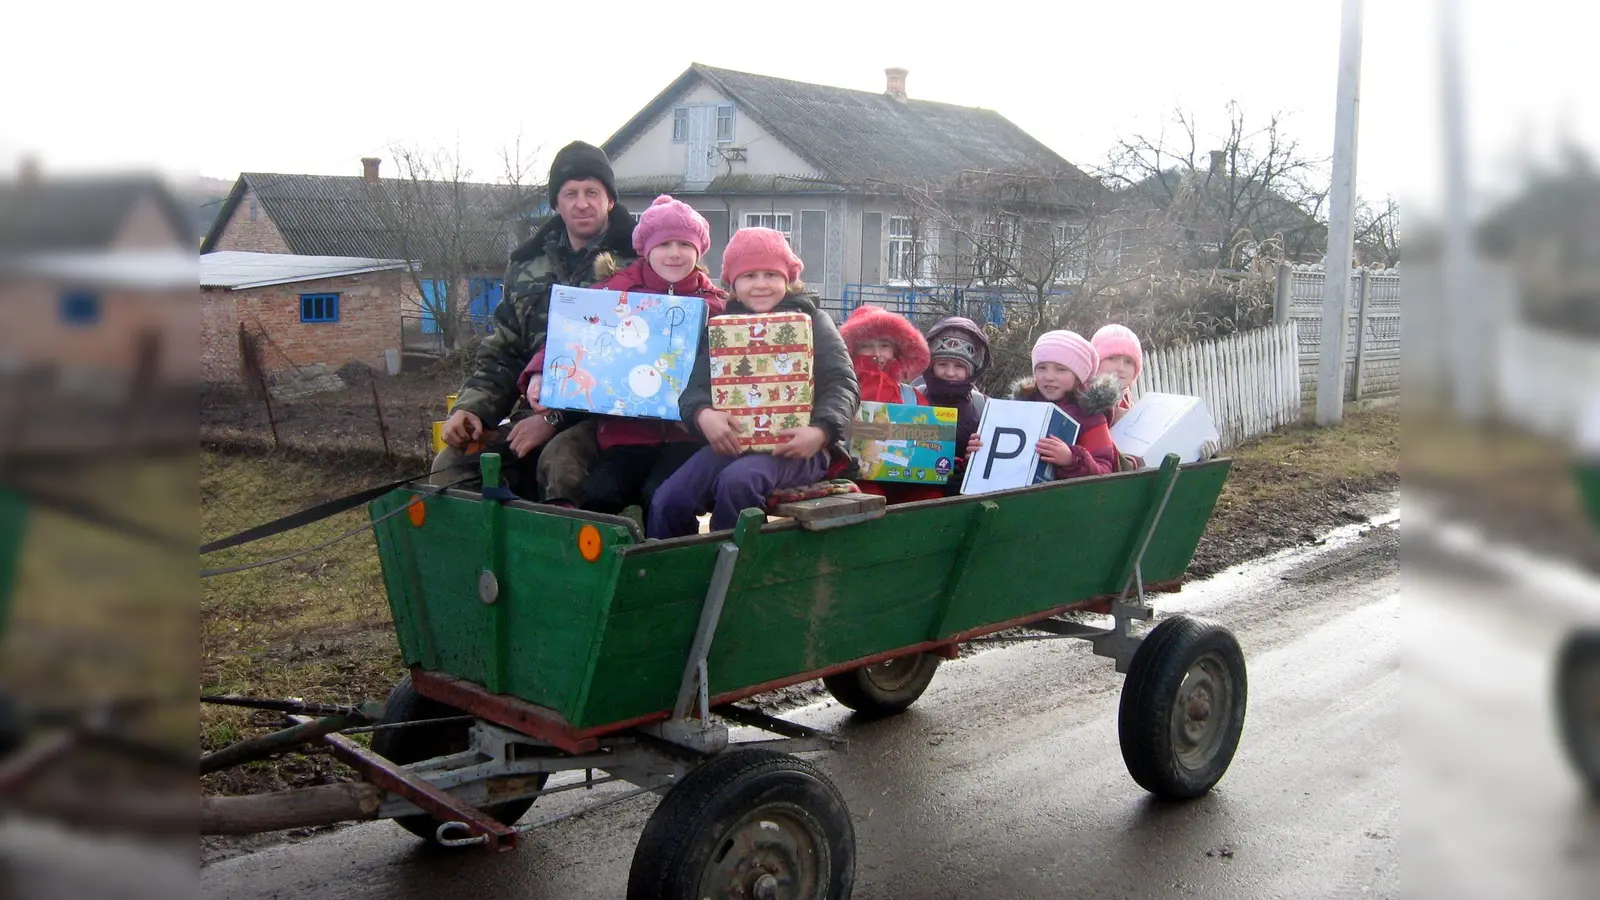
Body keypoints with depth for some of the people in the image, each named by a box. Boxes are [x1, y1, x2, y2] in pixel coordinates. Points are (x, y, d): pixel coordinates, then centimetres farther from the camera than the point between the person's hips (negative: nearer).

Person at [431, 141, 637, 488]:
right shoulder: (527, 267, 16)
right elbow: (502, 353, 20)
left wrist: (555, 418, -18)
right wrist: (471, 407, 0)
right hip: (537, 410, 5)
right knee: (451, 463, -14)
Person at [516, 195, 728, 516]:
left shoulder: (715, 304, 9)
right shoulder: (615, 291, 11)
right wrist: (540, 374, -8)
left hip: (687, 432, -1)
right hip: (625, 430, 2)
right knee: (599, 495, -21)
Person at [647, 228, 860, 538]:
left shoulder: (812, 320, 11)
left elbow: (842, 383, 0)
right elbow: (696, 384, 7)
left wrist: (821, 431, -19)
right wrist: (703, 415, -18)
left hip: (796, 443, -3)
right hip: (734, 439, 3)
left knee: (737, 482, -34)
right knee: (668, 500, -21)